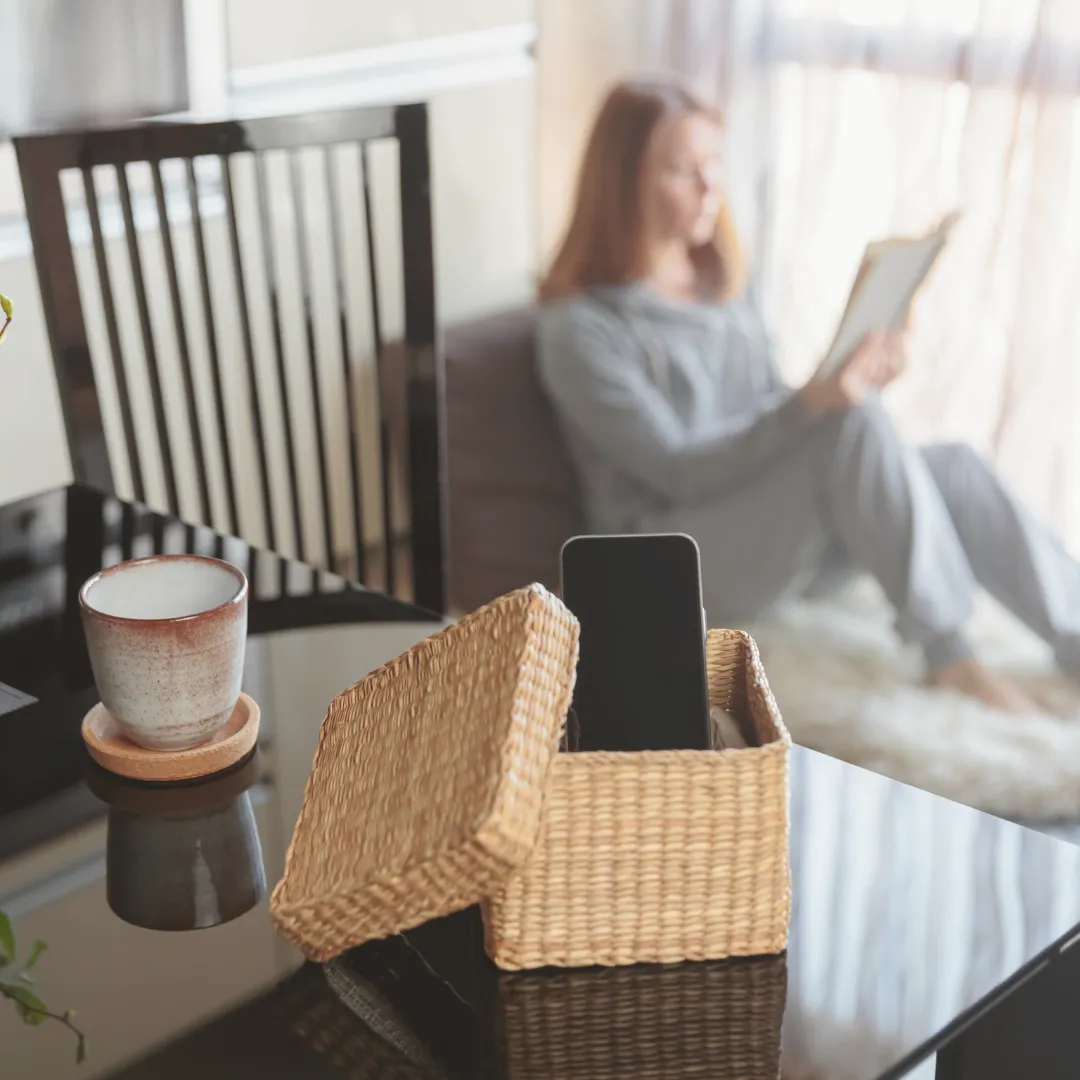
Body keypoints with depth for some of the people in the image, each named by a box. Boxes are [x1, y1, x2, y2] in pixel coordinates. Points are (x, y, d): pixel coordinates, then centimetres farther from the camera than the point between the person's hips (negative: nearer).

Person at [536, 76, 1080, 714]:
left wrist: (855, 377, -5)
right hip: (677, 566, -7)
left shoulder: (722, 284, 12)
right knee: (858, 424, -29)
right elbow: (677, 470, -17)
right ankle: (949, 655, -21)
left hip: (776, 533, 7)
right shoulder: (580, 326, -11)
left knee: (955, 468, -18)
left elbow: (771, 418, 15)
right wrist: (810, 404, -29)